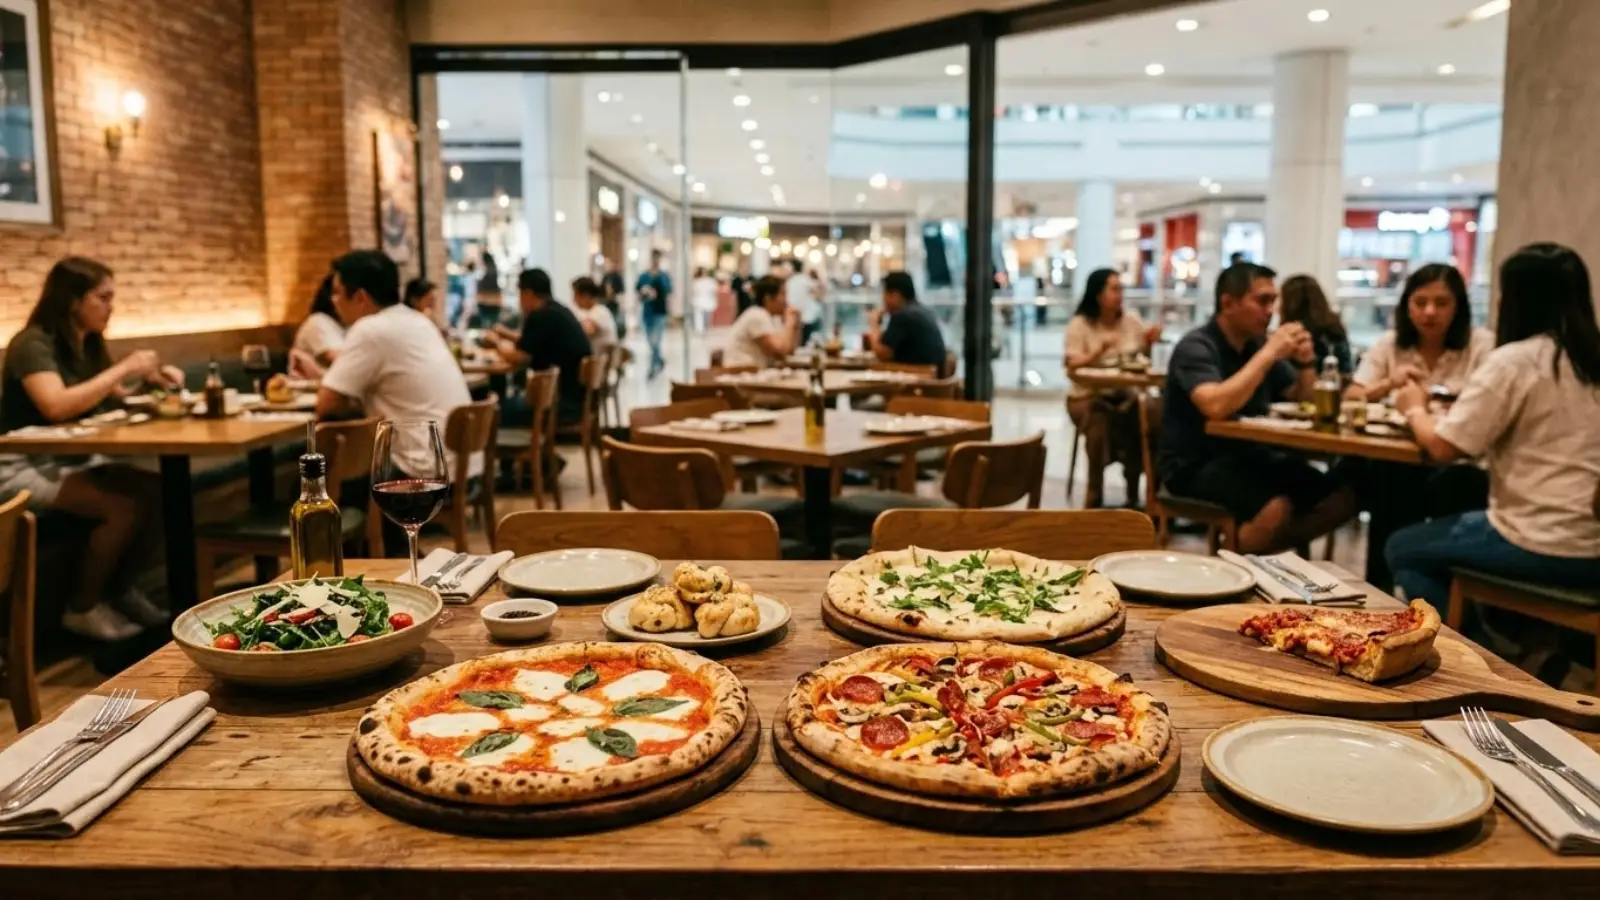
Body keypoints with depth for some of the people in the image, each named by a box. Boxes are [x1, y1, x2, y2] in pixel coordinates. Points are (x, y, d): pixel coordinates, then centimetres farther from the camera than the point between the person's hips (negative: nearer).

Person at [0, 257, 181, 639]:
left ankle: (118, 586, 7)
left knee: (160, 494, -15)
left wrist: (151, 381, -1)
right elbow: (58, 407, -32)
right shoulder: (33, 344, -16)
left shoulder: (89, 344, 7)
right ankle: (83, 608, -7)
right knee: (126, 505, -27)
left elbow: (115, 399, 18)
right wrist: (123, 368, -25)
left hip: (76, 461, 8)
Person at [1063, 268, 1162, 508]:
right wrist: (1101, 349, -26)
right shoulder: (1079, 325, -3)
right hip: (1088, 396, -3)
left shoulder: (1131, 319, 9)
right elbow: (1072, 368, -13)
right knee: (1101, 422, -36)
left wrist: (1148, 342, -3)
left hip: (1124, 395, 4)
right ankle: (1095, 495, -22)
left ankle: (1134, 492, -13)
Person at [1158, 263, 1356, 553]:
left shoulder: (1258, 343, 9)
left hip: (1248, 455, 8)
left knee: (1342, 497, -6)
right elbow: (1216, 407, -33)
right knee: (1277, 508, -32)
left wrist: (1306, 362, -4)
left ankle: (1262, 551, 0)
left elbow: (1302, 400, 17)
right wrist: (1269, 354, -25)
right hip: (1195, 464, -8)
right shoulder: (1196, 347, -14)